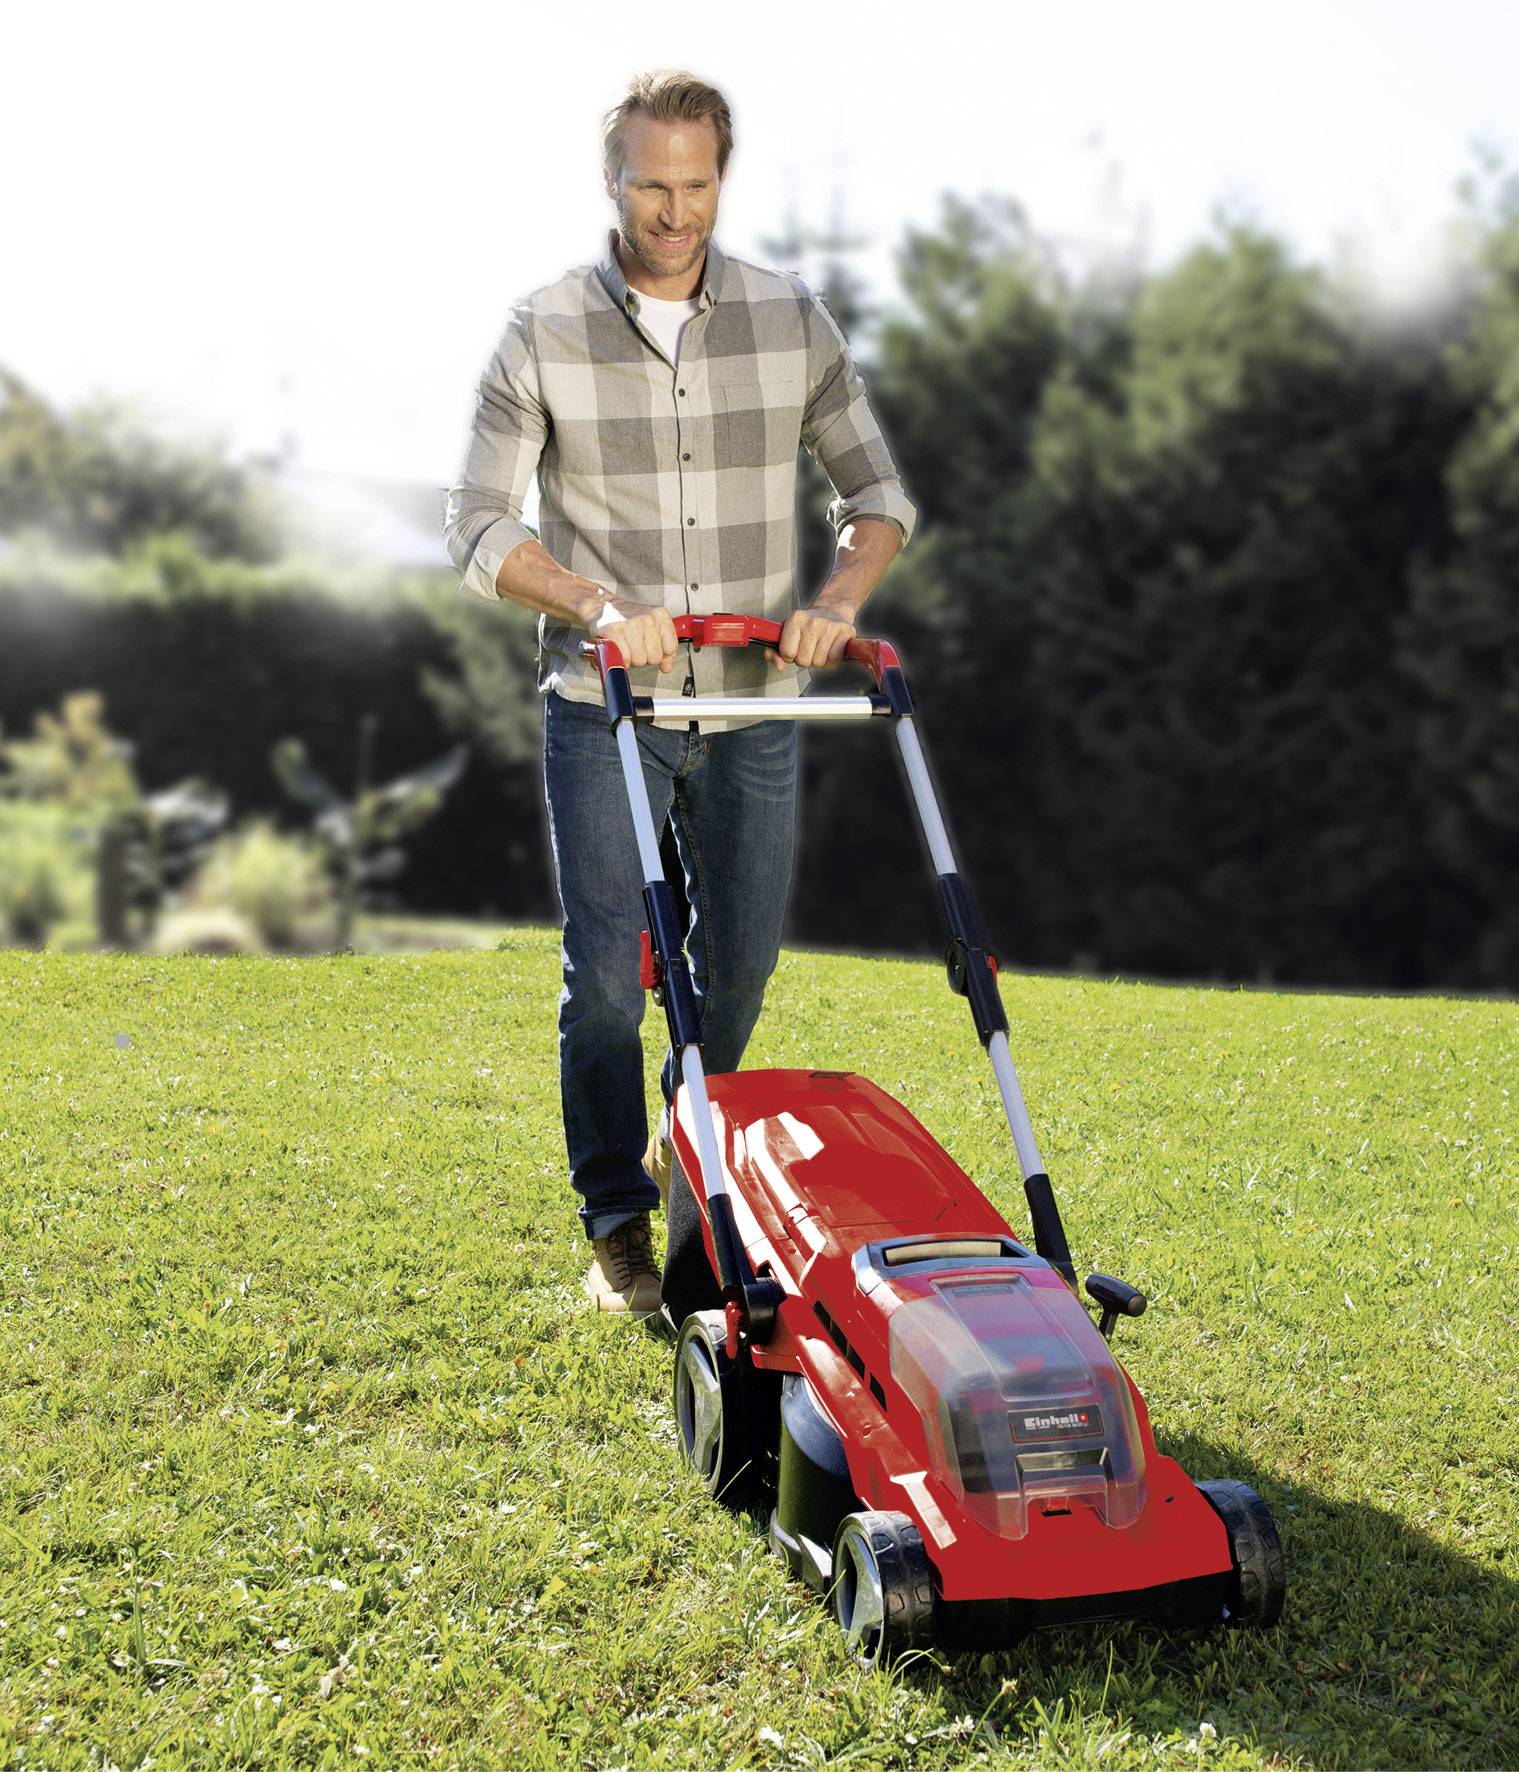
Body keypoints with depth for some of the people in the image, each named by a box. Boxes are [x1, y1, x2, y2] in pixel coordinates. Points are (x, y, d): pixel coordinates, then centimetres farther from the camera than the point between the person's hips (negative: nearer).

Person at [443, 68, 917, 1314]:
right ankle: (619, 1231, 10)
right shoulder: (544, 332, -5)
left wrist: (838, 600, -14)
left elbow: (879, 492, 7)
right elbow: (477, 528, -7)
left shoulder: (793, 320, 2)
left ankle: (691, 1149, 36)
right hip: (604, 706, -2)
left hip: (754, 704, 3)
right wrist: (600, 606, -24)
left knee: (741, 965, 9)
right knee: (607, 971, -5)